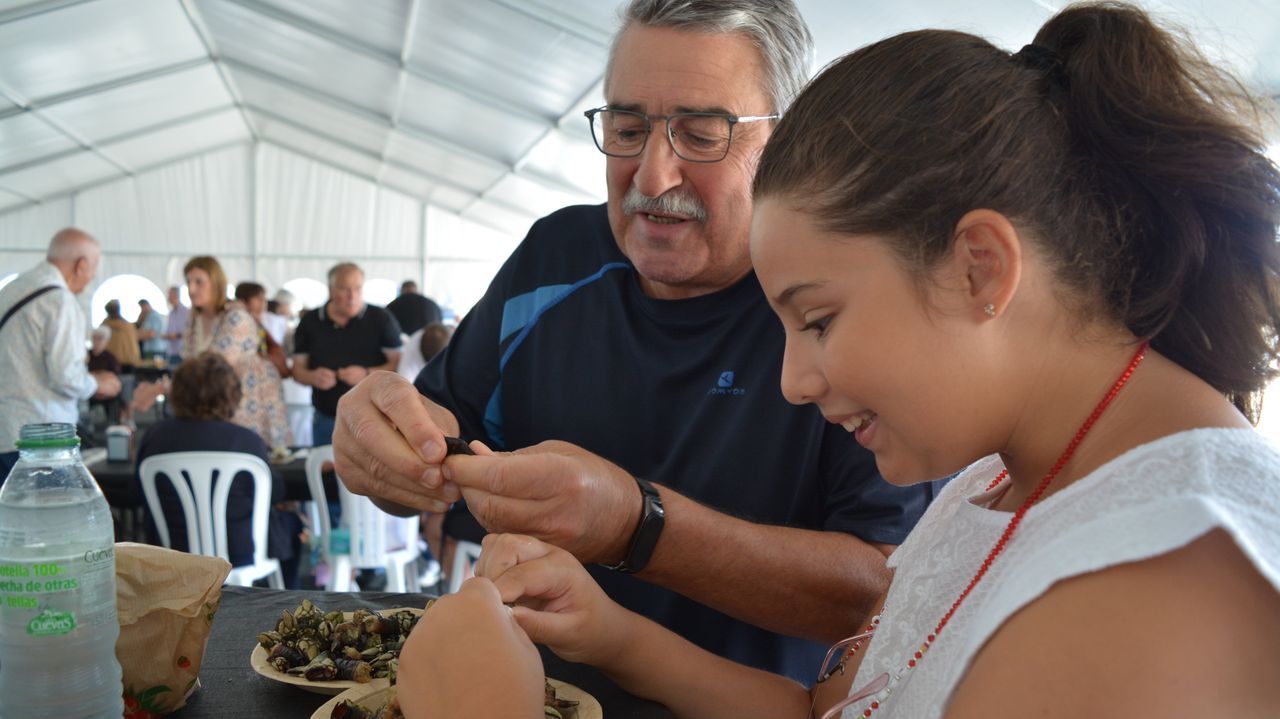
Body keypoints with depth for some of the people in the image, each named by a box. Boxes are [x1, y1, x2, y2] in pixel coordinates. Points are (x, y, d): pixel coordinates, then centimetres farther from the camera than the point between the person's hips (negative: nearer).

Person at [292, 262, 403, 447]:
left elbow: (400, 363, -3)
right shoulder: (310, 322, 8)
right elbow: (298, 369, 12)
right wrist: (313, 377, -10)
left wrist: (367, 374, -18)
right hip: (325, 421, 3)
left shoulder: (381, 319, 0)